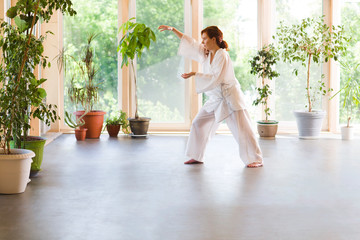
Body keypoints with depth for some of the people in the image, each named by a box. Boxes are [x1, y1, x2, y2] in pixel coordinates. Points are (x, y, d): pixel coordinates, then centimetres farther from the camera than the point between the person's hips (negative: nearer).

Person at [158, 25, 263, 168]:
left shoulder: (222, 55, -18)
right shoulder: (206, 53, 6)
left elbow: (214, 78, -25)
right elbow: (190, 43, 12)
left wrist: (195, 75, -24)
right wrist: (172, 30, 11)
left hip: (230, 98, -8)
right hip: (215, 99, 8)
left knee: (242, 129, -10)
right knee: (198, 124, 7)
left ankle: (255, 159, -2)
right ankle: (197, 157, 16)